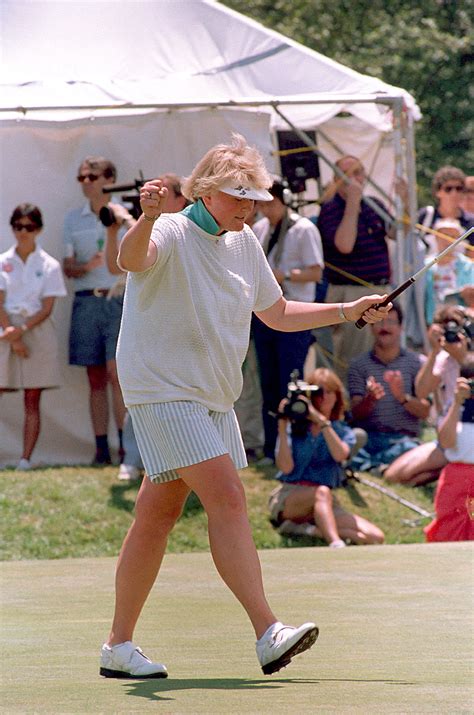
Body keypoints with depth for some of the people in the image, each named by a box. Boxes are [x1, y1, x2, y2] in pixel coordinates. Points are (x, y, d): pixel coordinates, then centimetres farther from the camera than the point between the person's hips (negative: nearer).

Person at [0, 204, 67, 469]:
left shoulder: (49, 265, 4)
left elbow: (47, 308, -2)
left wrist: (22, 330, -16)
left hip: (37, 329, -1)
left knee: (33, 401, -3)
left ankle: (26, 458, -4)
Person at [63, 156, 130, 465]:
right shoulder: (74, 219, 13)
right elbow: (68, 268, 11)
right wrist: (86, 266, -9)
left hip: (120, 300, -4)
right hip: (86, 300, 4)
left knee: (116, 373, -14)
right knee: (96, 379, 4)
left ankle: (127, 447, -15)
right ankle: (102, 449, 5)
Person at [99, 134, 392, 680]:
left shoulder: (244, 244, 11)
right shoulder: (171, 234, -13)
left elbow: (277, 313, 24)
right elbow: (132, 258, -37)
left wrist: (348, 312, 16)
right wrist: (148, 219, -58)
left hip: (213, 398, 8)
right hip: (163, 392, -8)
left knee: (157, 518, 11)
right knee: (228, 501, -19)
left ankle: (119, 646, 17)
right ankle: (268, 634, -25)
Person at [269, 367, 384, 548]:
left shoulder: (343, 432, 14)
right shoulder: (294, 427, 8)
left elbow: (340, 455, -12)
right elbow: (286, 467, -9)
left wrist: (321, 420, -16)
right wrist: (282, 427, -10)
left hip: (322, 506, 3)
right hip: (287, 498, -3)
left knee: (376, 537, -20)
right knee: (321, 492, -38)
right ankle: (337, 546, -59)